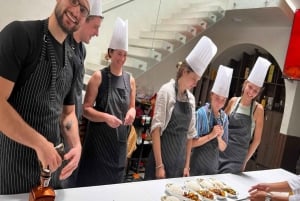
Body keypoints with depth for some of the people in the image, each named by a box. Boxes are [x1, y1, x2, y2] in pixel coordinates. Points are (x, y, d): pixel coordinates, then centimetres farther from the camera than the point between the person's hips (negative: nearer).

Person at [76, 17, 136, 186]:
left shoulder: (130, 80, 6)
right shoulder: (99, 77, -7)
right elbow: (86, 109, -9)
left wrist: (131, 112, -8)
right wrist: (106, 117, -24)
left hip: (120, 139, 4)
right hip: (99, 138, -4)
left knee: (115, 180, 13)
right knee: (92, 179, 3)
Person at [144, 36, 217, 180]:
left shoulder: (191, 98, 8)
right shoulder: (167, 91, -11)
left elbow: (190, 133, 11)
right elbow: (156, 128, -15)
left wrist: (187, 165, 9)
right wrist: (159, 165, -17)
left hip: (179, 160, 6)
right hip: (163, 155, -6)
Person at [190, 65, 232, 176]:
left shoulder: (224, 117, 0)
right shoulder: (201, 113, -15)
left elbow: (223, 148, 4)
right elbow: (191, 142, -17)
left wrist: (219, 138, -14)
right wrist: (211, 135, -23)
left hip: (213, 167, 5)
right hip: (197, 166, -5)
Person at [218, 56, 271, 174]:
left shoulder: (258, 109, -7)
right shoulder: (233, 101, 0)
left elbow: (257, 139, -1)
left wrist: (245, 160, 4)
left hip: (238, 155, -2)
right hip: (222, 149, 2)